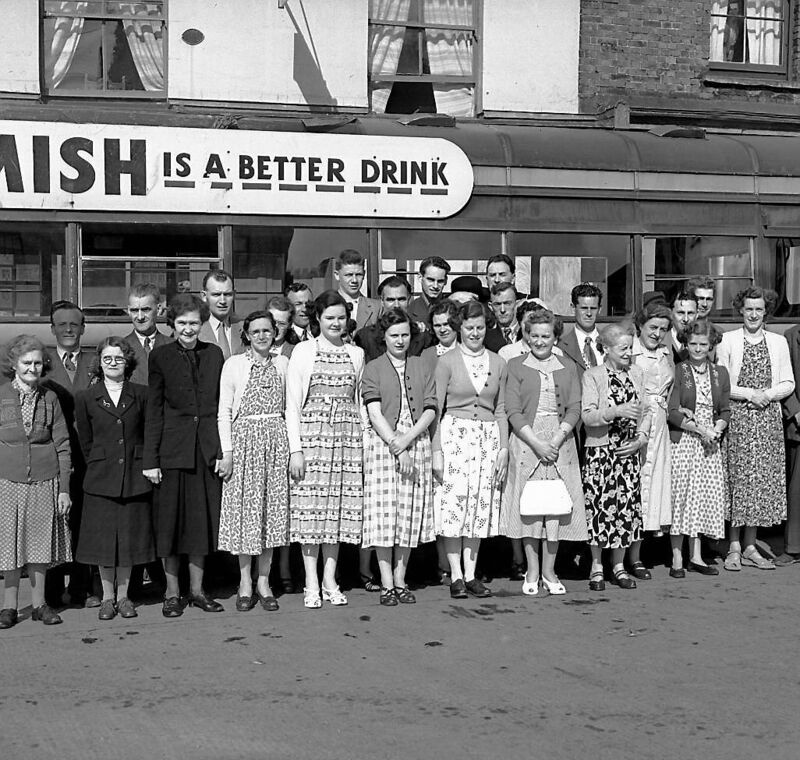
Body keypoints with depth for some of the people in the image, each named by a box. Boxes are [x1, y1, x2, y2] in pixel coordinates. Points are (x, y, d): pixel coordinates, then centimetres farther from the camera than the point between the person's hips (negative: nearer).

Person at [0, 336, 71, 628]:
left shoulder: (49, 398, 4)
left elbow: (62, 445, 5)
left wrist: (64, 488, 1)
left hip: (43, 481, 1)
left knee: (39, 542, 7)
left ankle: (39, 604, 19)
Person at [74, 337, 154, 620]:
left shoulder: (141, 395, 3)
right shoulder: (85, 398, 2)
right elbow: (85, 442, 6)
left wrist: (146, 465, 1)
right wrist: (98, 467, 3)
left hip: (134, 477, 0)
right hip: (101, 478, 0)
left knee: (129, 537, 6)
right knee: (103, 539, 4)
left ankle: (123, 595, 18)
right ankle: (108, 597, 17)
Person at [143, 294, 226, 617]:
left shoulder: (214, 354, 7)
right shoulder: (160, 356, 0)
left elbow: (222, 405, 8)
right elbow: (153, 410, -1)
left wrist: (223, 450, 1)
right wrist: (150, 459, -5)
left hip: (207, 448, 2)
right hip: (173, 448, -2)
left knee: (203, 519, 8)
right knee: (170, 520, 3)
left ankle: (197, 590, 19)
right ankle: (172, 593, 14)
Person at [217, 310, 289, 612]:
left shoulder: (283, 363, 9)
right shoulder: (233, 364, 1)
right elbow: (224, 412, -1)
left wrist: (293, 447, 3)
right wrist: (226, 453, -8)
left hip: (276, 440, 2)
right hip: (243, 440, -2)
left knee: (272, 508, 4)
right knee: (244, 509, 0)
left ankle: (264, 581, 12)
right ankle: (245, 582, 11)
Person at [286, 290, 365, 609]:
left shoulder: (356, 354, 11)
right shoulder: (304, 351, 2)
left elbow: (360, 401, 14)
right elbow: (292, 405, -1)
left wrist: (365, 442, 5)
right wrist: (295, 449, -8)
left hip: (348, 437, 3)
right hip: (311, 435, -3)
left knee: (340, 507, 3)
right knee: (311, 507, -4)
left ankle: (330, 580, 11)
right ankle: (312, 584, 2)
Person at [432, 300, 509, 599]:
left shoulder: (497, 363, 10)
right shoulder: (447, 361, 0)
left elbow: (500, 409, 14)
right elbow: (435, 407, -1)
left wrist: (504, 447, 5)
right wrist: (436, 450, -8)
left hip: (488, 437, 3)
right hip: (454, 434, -3)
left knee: (480, 507, 3)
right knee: (453, 504, -6)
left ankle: (471, 575, 9)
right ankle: (456, 576, -1)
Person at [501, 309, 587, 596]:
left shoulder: (568, 367, 10)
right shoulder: (516, 366, 3)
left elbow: (574, 409, 3)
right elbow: (513, 411, -4)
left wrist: (556, 441, -11)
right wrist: (536, 443, -15)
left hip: (560, 441, 2)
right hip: (526, 441, -2)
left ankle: (549, 572, 10)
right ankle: (532, 572, 9)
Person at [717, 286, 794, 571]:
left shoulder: (779, 342, 11)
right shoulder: (727, 340, 3)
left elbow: (788, 384, 9)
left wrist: (767, 394, -8)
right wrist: (749, 393, -11)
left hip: (768, 418, 3)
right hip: (736, 418, -3)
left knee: (762, 481, 2)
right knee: (736, 479, -6)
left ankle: (750, 547, 8)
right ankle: (734, 547, 0)